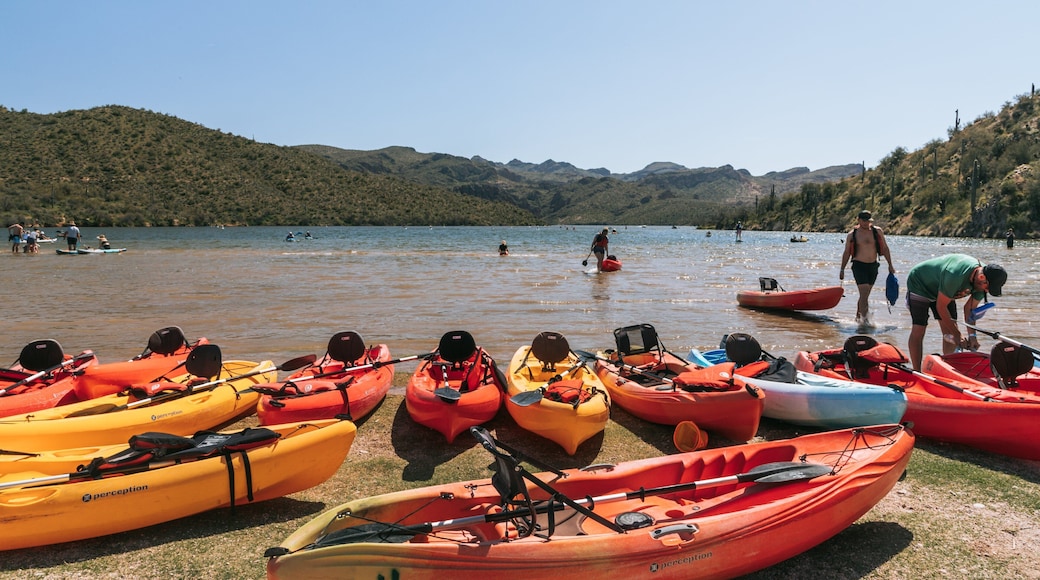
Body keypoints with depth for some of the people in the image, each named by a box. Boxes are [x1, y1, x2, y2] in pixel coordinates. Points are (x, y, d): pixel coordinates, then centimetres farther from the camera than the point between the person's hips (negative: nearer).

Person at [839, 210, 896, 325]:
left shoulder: (877, 231, 4)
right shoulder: (852, 235, -1)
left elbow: (885, 248, 10)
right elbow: (846, 253, 6)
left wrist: (890, 265, 7)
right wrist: (842, 269, 6)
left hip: (873, 266, 3)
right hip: (859, 266, -3)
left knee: (865, 295, 11)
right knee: (864, 294, -14)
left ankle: (858, 317, 25)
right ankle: (865, 319, -13)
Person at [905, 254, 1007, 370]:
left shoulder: (983, 281, -17)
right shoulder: (955, 276, -40)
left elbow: (970, 308, -6)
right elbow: (941, 306, -29)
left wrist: (972, 335, -17)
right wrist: (957, 334, -22)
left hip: (942, 289, 8)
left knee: (950, 331, -2)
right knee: (918, 330, -14)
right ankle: (916, 373, -11)